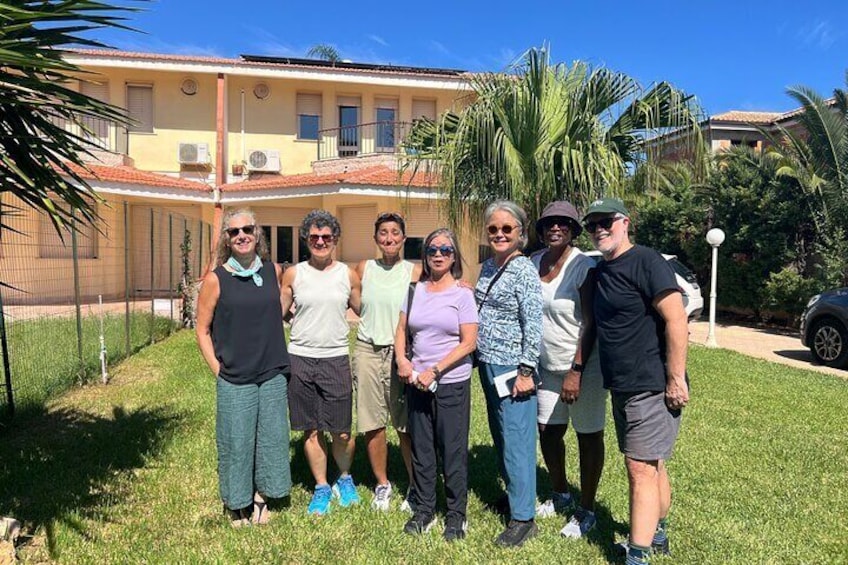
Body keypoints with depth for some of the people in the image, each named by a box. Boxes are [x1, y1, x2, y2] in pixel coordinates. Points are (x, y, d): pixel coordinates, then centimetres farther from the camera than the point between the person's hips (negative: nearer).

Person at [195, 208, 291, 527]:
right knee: (236, 442, 6)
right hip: (234, 379, -3)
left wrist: (281, 360, 11)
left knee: (271, 438, 12)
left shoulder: (273, 271, 3)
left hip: (273, 373, 3)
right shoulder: (216, 279, -6)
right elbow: (202, 330, 0)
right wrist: (218, 370, -6)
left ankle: (262, 498, 33)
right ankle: (237, 505, 29)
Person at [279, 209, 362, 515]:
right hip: (300, 359, 1)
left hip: (336, 360, 0)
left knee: (342, 431, 2)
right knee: (311, 429, 9)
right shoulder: (293, 274, 4)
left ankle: (345, 479, 30)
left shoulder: (348, 275, 4)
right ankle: (321, 487, 28)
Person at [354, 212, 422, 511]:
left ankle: (415, 486, 19)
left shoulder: (415, 272, -1)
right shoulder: (363, 269, 6)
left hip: (401, 352, -2)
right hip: (367, 350, 2)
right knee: (372, 423, 9)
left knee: (407, 425, 1)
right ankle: (382, 484, 27)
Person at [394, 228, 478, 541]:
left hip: (452, 383, -4)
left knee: (453, 450, 5)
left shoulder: (462, 294, -6)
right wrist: (402, 360, -8)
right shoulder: (416, 290, 6)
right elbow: (402, 330, 10)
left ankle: (456, 515, 21)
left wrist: (435, 370, -15)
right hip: (417, 382, 4)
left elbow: (469, 342, -10)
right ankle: (424, 510, 29)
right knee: (421, 448, 13)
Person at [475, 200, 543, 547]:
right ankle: (514, 492, 37)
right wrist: (479, 355, 18)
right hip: (488, 364, 8)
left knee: (516, 438, -2)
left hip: (511, 367, -8)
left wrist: (526, 371, -18)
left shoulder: (524, 270, -13)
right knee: (498, 432, 19)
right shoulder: (488, 266, 10)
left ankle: (523, 517, 10)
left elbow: (533, 325, -16)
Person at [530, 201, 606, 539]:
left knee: (588, 436, 5)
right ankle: (561, 496, 36)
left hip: (583, 365, -6)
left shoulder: (584, 267, -15)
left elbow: (590, 324, -16)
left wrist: (576, 372, -20)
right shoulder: (534, 263, 2)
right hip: (548, 365, 6)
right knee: (547, 432, 13)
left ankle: (586, 512, 21)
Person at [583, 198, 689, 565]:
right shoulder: (601, 270, 12)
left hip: (652, 386, -9)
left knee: (641, 468, -7)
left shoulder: (646, 262, -14)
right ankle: (656, 535, 37)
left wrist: (676, 379, -21)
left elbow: (676, 320, -19)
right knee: (651, 465, 21)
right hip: (621, 387, 9)